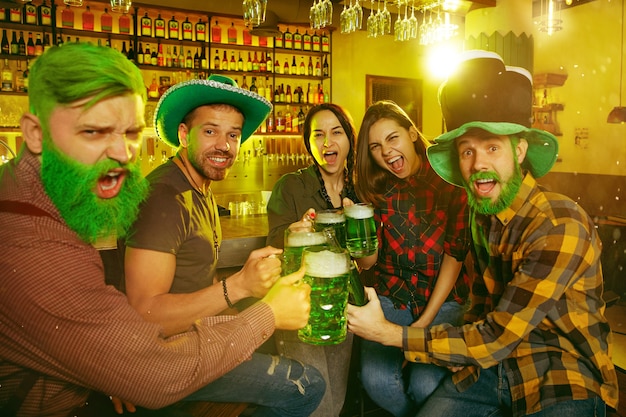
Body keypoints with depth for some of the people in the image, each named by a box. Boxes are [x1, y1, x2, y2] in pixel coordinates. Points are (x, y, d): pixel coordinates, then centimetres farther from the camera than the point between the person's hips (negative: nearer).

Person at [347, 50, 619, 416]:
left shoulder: (562, 226, -23)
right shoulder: (482, 214, -1)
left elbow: (495, 339, -24)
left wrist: (389, 333, -21)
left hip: (563, 383, -5)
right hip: (491, 365, 6)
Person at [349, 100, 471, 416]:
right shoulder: (376, 189, 1)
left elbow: (455, 255, -8)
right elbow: (367, 262, -1)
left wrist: (424, 321, -13)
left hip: (443, 298, -2)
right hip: (391, 297, 2)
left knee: (426, 385, -23)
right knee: (376, 380, -21)